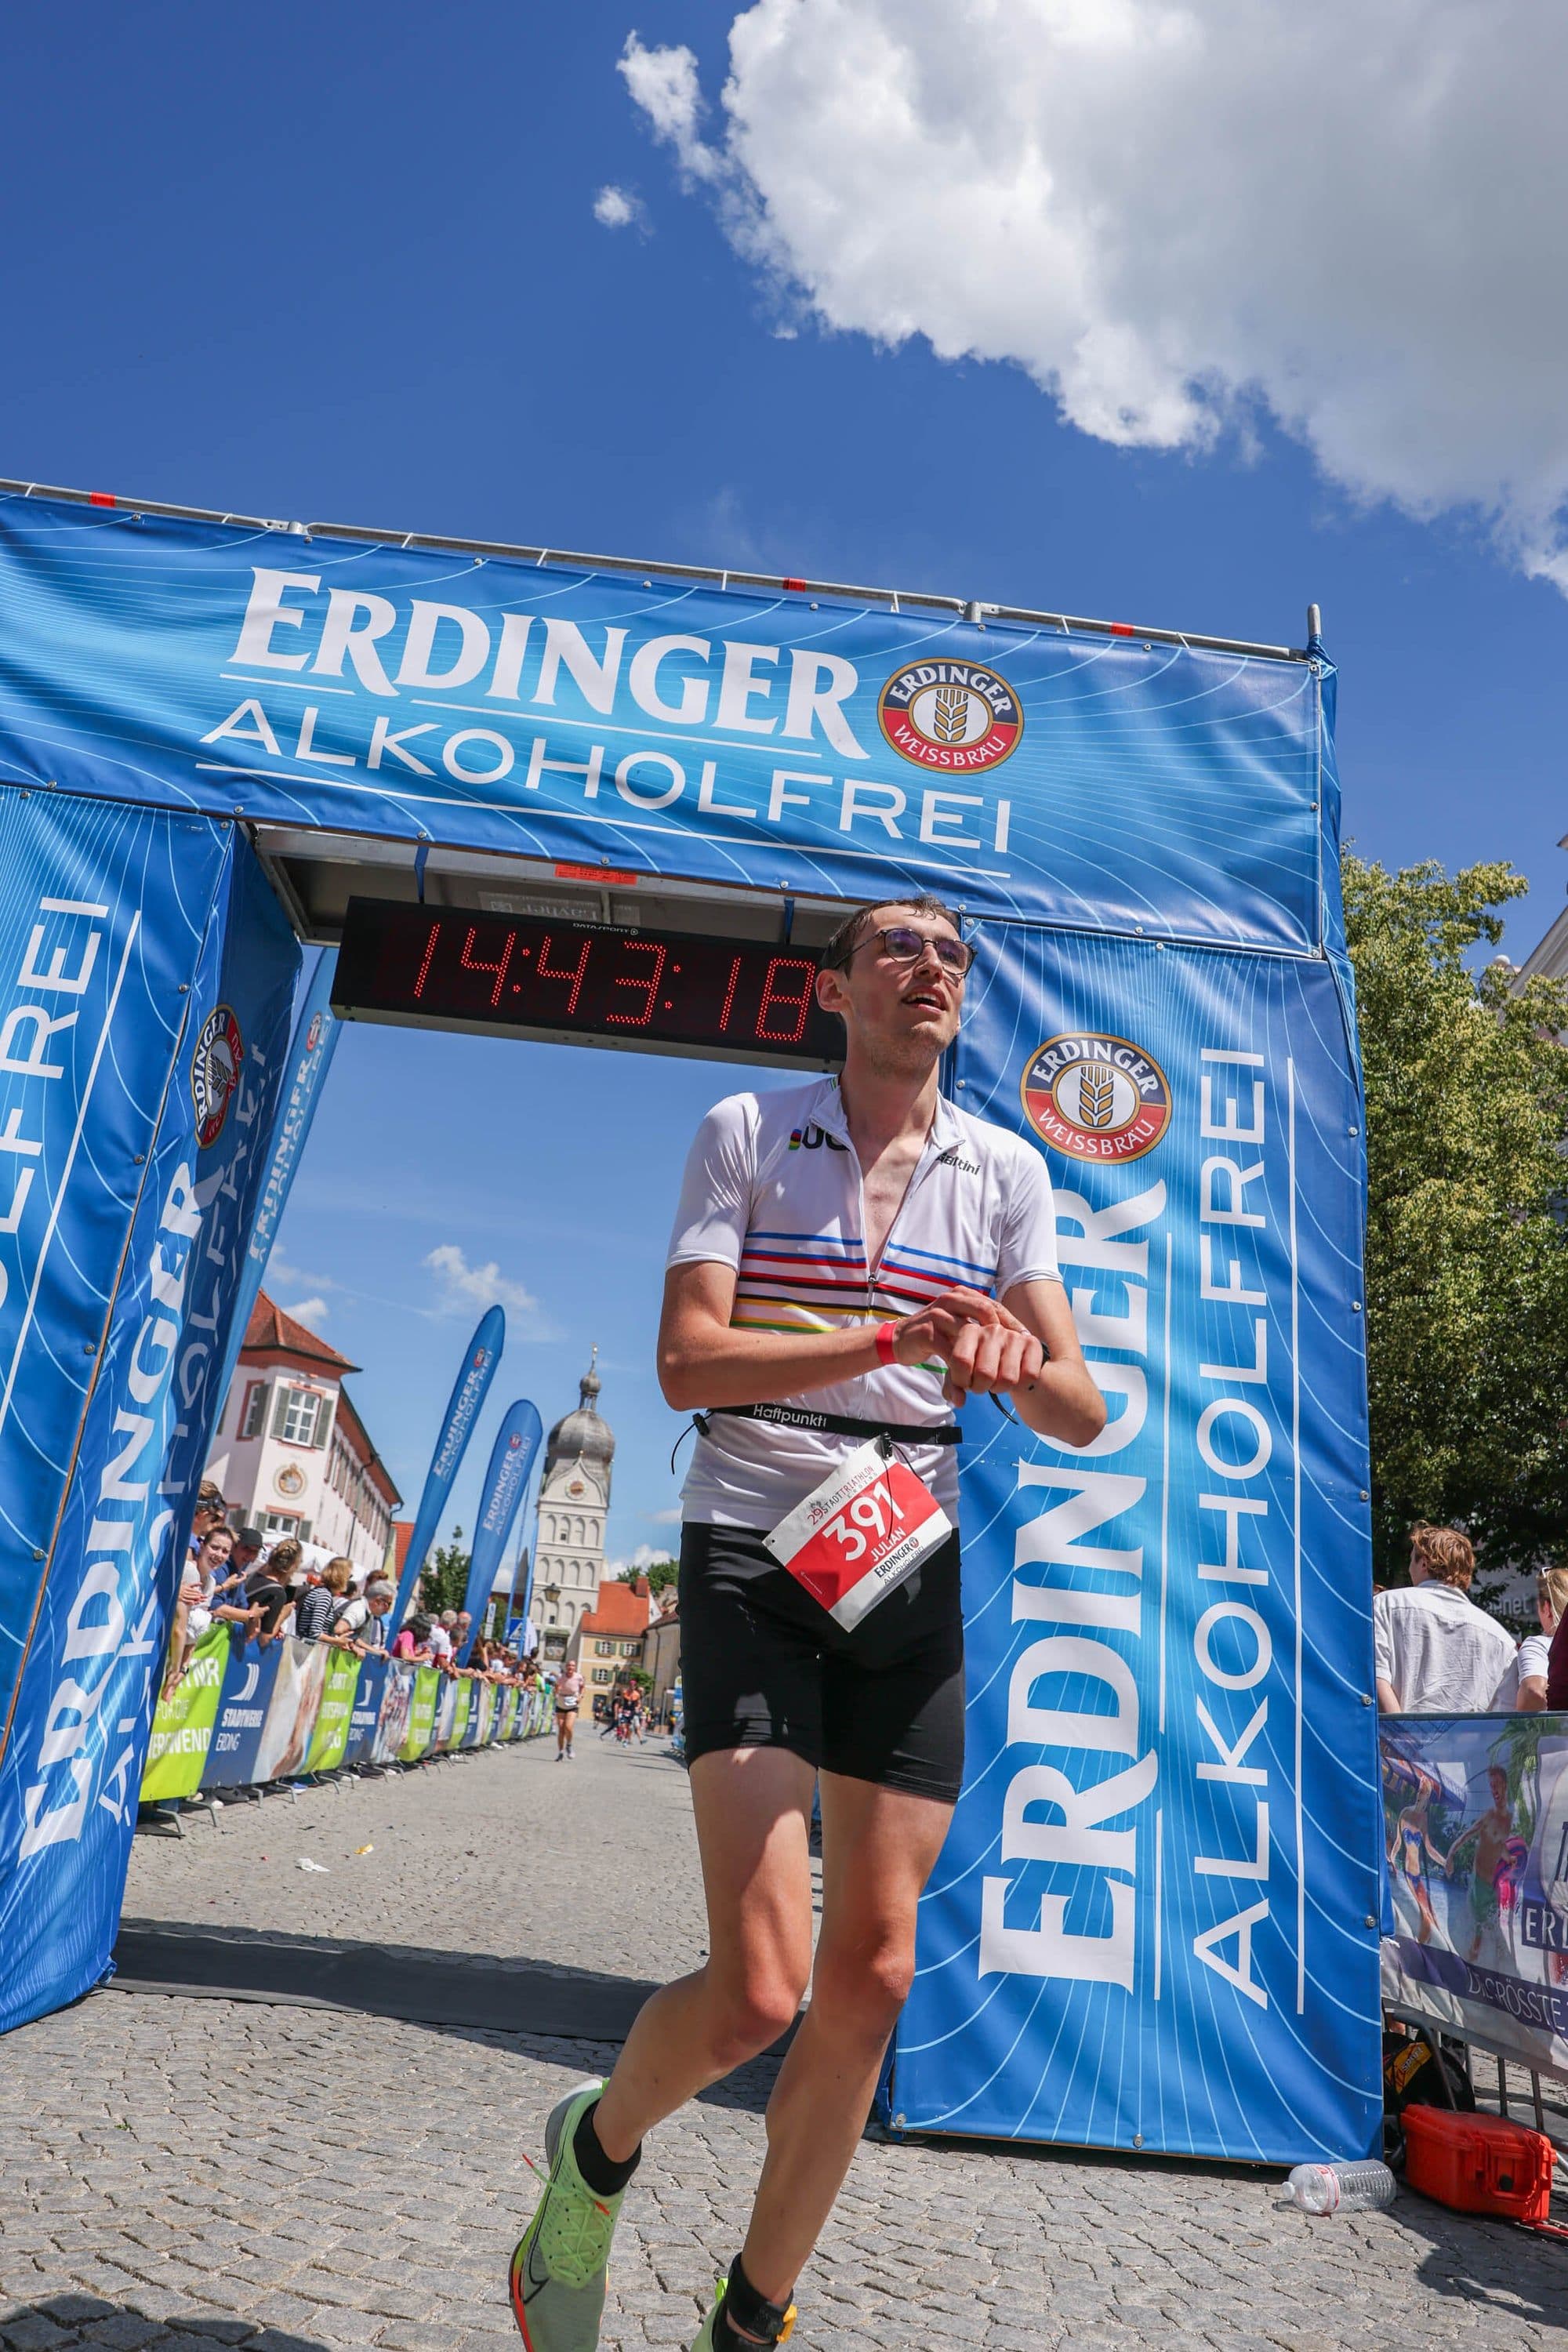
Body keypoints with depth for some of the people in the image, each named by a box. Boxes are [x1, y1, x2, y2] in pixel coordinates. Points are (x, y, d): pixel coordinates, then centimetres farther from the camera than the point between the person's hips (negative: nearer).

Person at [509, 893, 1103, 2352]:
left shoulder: (1007, 1172, 8)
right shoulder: (744, 1132, -1)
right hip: (751, 1555, -3)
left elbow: (1082, 1416, 1)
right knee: (758, 1990, -12)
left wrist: (1013, 1362, -22)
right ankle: (597, 2148, 23)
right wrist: (898, 1335, -23)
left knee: (872, 1980, 6)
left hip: (913, 1573, 4)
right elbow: (685, 1361, -12)